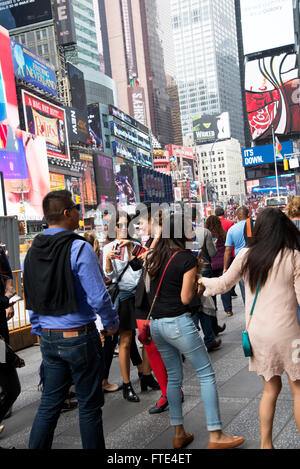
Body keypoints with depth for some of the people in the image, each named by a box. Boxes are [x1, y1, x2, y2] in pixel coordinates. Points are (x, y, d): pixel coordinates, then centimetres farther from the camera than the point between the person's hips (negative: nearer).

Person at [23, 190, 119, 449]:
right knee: (89, 406, 7)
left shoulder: (33, 251, 6)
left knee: (49, 403, 16)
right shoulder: (79, 248, -16)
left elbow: (31, 299, 11)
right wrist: (112, 324, 0)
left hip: (48, 338, 7)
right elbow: (98, 297, -17)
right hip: (79, 336, -6)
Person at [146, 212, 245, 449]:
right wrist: (195, 279, 3)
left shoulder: (154, 257, 9)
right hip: (178, 322, -7)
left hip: (156, 323, 8)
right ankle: (215, 435, 3)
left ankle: (179, 434, 21)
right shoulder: (187, 259, -11)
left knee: (173, 377, 16)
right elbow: (186, 298, -13)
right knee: (207, 374, 2)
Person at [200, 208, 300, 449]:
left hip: (257, 330, 4)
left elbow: (222, 284, 10)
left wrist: (202, 280, 28)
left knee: (271, 388, 17)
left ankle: (266, 444, 23)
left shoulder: (247, 255, 1)